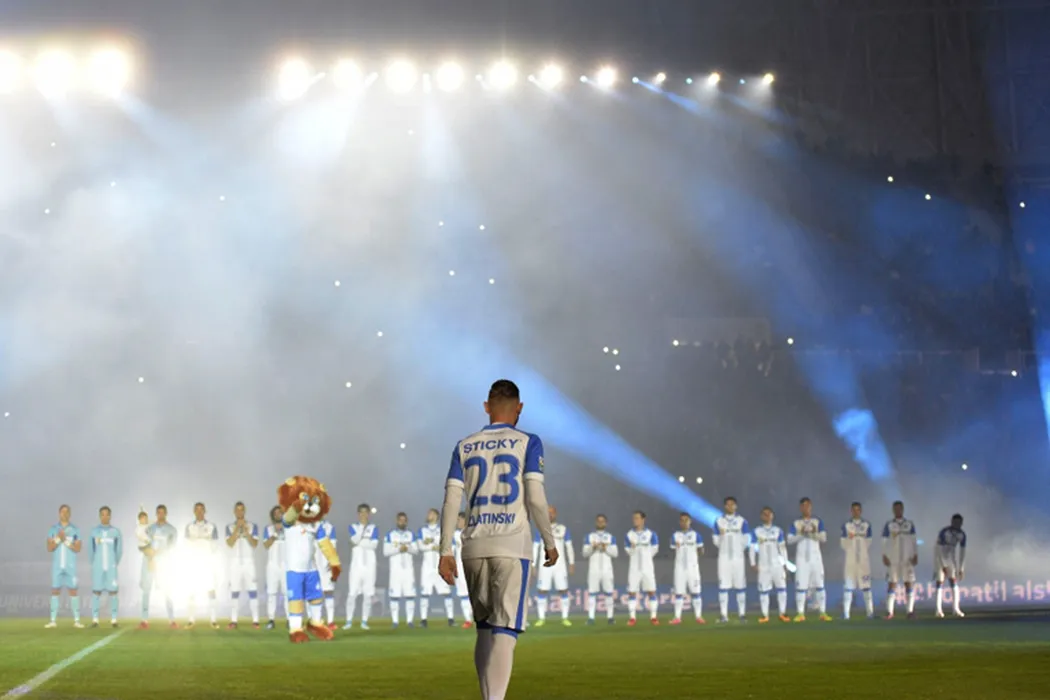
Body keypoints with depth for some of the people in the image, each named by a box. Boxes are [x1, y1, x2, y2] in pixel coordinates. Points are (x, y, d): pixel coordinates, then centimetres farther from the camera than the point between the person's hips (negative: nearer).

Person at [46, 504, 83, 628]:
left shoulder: (75, 530, 2)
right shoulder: (53, 529, 3)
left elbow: (77, 549, -5)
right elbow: (49, 548, -5)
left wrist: (65, 540, -16)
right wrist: (58, 539, -20)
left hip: (70, 566, -1)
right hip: (57, 566, 1)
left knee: (73, 591, -2)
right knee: (55, 591, 1)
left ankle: (76, 620, 0)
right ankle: (53, 621, 3)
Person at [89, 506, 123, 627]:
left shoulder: (115, 532, 3)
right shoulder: (94, 531, 3)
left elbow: (119, 550, 7)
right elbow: (91, 550, 8)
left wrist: (115, 564, 4)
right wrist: (94, 564, 7)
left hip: (111, 567, 0)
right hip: (98, 567, 0)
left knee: (113, 591, -4)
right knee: (96, 591, -2)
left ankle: (114, 619, 1)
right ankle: (95, 619, 1)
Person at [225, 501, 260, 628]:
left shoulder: (252, 526, 6)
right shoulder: (230, 527, 7)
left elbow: (255, 544, -4)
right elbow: (230, 543, -6)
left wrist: (246, 531, -16)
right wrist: (237, 528, -13)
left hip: (249, 562, -1)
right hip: (235, 562, 1)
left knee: (253, 590, -7)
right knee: (234, 592, -3)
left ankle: (255, 620, -8)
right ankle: (233, 621, -2)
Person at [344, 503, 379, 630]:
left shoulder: (373, 528, 9)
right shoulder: (353, 527, 7)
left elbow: (374, 545, -5)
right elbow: (355, 540, -14)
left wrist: (360, 542, -9)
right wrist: (362, 525, -17)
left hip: (369, 565, 1)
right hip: (356, 564, -1)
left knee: (368, 594, -1)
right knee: (352, 593, -7)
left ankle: (364, 621, 5)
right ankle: (349, 621, -2)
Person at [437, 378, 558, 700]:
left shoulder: (464, 447, 9)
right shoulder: (527, 443, 0)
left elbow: (451, 501, 4)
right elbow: (535, 498, -7)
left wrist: (446, 551, 6)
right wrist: (549, 542, 4)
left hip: (474, 546, 4)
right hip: (513, 544, -4)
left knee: (484, 628, 16)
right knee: (505, 630, -9)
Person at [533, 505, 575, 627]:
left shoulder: (563, 529, 7)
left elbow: (569, 547, 9)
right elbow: (535, 548, 6)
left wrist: (572, 564, 1)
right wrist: (532, 566, 1)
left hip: (560, 565, 0)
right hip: (545, 566, 0)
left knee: (563, 590, -3)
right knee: (542, 591, -4)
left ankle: (565, 618, 3)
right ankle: (541, 618, 1)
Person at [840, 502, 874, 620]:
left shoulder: (866, 525, 8)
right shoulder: (846, 525, 5)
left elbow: (868, 543, 11)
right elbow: (843, 545, 3)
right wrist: (849, 538, -14)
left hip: (864, 560, 1)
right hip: (850, 560, -1)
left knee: (866, 585, 0)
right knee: (848, 586, -5)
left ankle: (870, 611, 2)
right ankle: (846, 613, -5)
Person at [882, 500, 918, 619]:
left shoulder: (910, 524, 7)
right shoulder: (888, 525, 3)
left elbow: (914, 541, 6)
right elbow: (884, 542, 2)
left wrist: (916, 555, -2)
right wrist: (884, 556, -6)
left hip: (907, 559, 1)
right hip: (893, 560, -1)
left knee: (909, 582, -2)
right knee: (892, 583, -2)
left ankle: (910, 610, 1)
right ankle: (889, 611, -3)